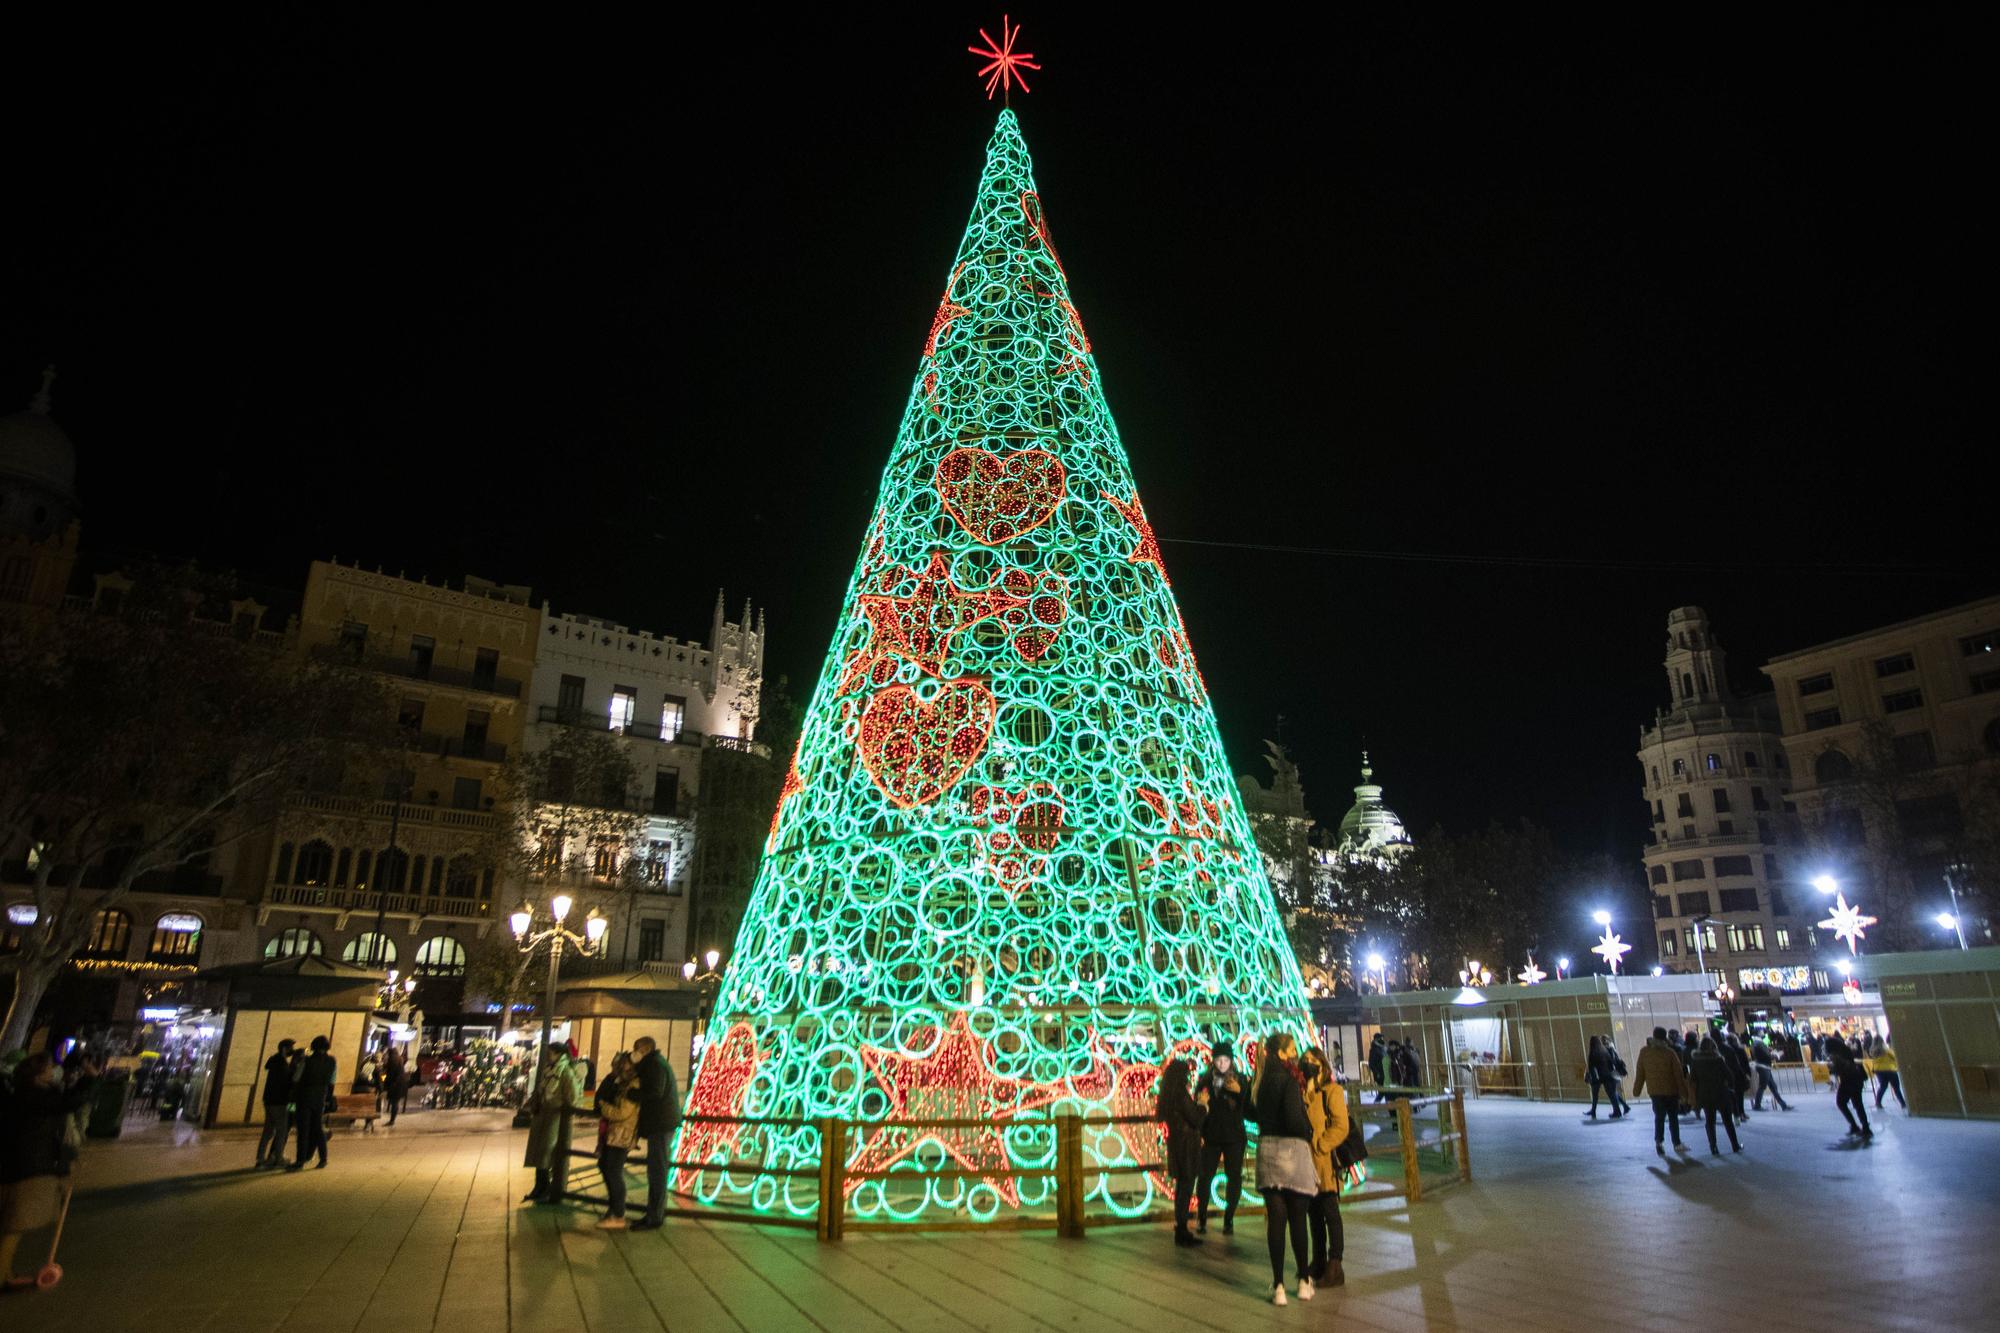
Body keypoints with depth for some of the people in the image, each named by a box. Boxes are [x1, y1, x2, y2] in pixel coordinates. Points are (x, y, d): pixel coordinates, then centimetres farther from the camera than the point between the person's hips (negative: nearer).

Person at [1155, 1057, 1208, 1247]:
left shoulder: (1168, 1095, 9)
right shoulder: (1181, 1094, -19)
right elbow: (1195, 1119, -15)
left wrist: (1198, 1103, 14)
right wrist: (1203, 1103, -1)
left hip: (1176, 1142, 9)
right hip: (1186, 1145, -9)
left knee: (1181, 1186, 16)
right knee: (1186, 1187, -3)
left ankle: (1180, 1230, 24)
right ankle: (1182, 1232, 1)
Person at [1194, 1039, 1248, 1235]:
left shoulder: (1241, 1080, 0)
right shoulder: (1206, 1080, 1)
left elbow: (1248, 1108, -3)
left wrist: (1239, 1092, -20)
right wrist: (1199, 1133, -6)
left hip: (1234, 1137, 0)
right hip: (1210, 1137, 0)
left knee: (1234, 1178, 3)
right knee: (1205, 1177, 0)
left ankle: (1228, 1219, 15)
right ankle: (1201, 1219, 11)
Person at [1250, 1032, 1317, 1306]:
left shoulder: (1261, 1081, 9)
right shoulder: (1288, 1079, -13)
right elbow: (1294, 1118, -19)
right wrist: (1308, 1135, -3)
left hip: (1266, 1149, 5)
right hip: (1292, 1149, -5)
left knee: (1275, 1219, 6)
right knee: (1297, 1219, 8)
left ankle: (1278, 1285, 7)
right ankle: (1304, 1281, 19)